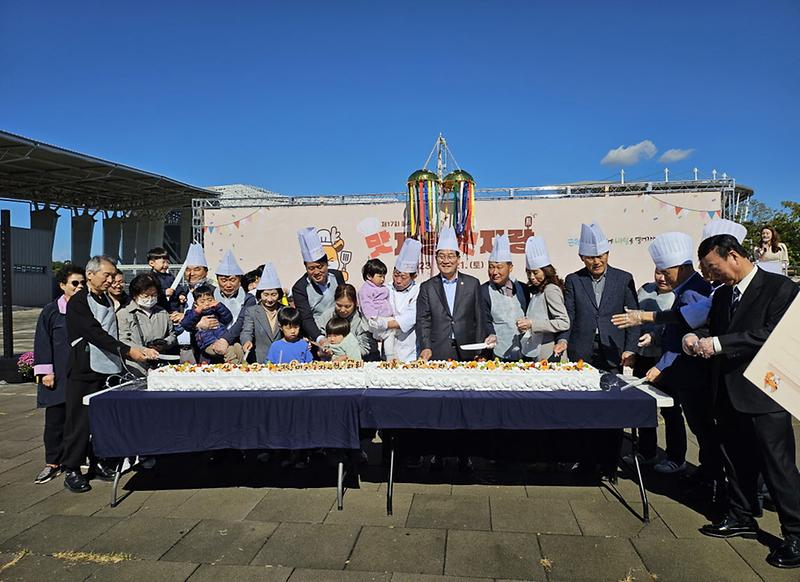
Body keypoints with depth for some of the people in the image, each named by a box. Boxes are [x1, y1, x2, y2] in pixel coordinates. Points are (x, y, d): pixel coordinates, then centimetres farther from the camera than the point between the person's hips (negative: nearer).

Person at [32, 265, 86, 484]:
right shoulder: (51, 311, -1)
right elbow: (42, 342, -2)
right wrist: (46, 371, -8)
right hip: (59, 376, -2)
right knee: (55, 419, 3)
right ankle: (52, 463, 16)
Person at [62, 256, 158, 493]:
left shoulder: (108, 300, 14)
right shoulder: (78, 302, -9)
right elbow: (96, 334, -19)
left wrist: (140, 351, 10)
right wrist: (128, 351, -24)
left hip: (108, 368, 7)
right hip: (84, 369, -6)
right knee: (80, 420, 0)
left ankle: (97, 462, 22)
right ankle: (71, 470, 11)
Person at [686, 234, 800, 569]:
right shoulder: (722, 295, 13)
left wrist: (718, 343, -23)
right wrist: (697, 340, -5)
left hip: (764, 394, -7)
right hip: (729, 393, 7)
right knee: (736, 462, 17)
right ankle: (742, 518, 31)